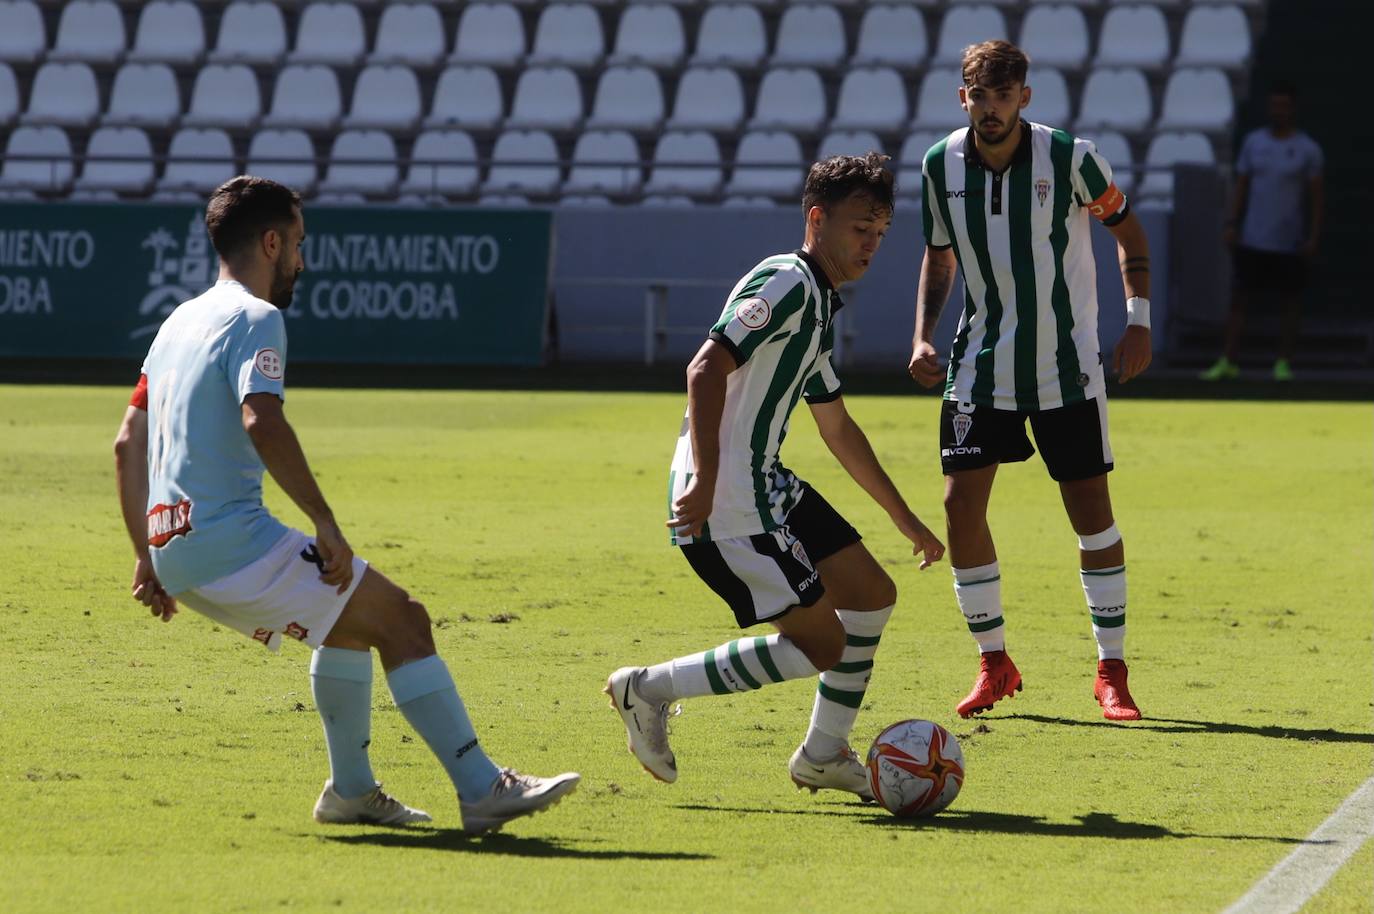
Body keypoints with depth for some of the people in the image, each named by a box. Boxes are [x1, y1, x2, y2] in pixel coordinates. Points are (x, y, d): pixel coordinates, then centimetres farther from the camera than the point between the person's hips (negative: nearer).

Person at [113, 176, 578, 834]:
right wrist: (325, 523, -23)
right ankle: (482, 789, -12)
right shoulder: (255, 318, -7)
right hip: (231, 541, -9)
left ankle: (351, 791, 26)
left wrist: (147, 557, 25)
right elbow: (262, 423, -25)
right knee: (400, 617, -8)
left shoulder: (180, 321, 21)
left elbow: (128, 443, 23)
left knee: (351, 616, 26)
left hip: (175, 552, 9)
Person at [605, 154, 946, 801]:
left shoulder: (821, 309, 20)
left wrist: (904, 519, 32)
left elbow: (838, 429, 30)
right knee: (821, 643, -9)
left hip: (767, 488, 10)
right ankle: (651, 689, -1)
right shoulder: (786, 283, -12)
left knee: (871, 595, 14)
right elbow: (707, 368, -24)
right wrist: (703, 480, -33)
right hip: (725, 503, -10)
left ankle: (823, 754, 24)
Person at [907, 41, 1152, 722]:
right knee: (961, 501, -6)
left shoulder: (1070, 158, -12)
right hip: (981, 365, 3)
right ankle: (994, 666, 9)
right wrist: (923, 336, 0)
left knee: (1090, 505, -4)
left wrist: (1138, 320, -6)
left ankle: (1111, 673, 6)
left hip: (1067, 365, -2)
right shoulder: (942, 166, -3)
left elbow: (1128, 230, 3)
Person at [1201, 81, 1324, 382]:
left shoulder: (1308, 149, -2)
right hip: (1252, 240, 2)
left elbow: (1316, 196, 0)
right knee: (1239, 298, -1)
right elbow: (1241, 186, 10)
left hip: (1289, 243, -2)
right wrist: (1232, 224, 1)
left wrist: (1313, 237, -6)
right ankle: (1227, 362, 1)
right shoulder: (1253, 141, 6)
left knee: (1290, 301, 3)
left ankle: (1284, 364, 10)